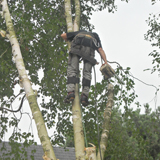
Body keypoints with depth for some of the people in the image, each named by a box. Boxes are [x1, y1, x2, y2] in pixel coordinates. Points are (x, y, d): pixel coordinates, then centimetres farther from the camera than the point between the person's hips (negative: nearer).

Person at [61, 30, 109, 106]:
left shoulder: (79, 33, 42)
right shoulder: (95, 36, 39)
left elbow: (63, 35, 35)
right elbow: (100, 50, 21)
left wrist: (68, 40, 56)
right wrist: (106, 62, 12)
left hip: (77, 46, 0)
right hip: (89, 49, 0)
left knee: (72, 70, 0)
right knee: (87, 72, 6)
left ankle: (70, 92, -17)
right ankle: (84, 95, -6)